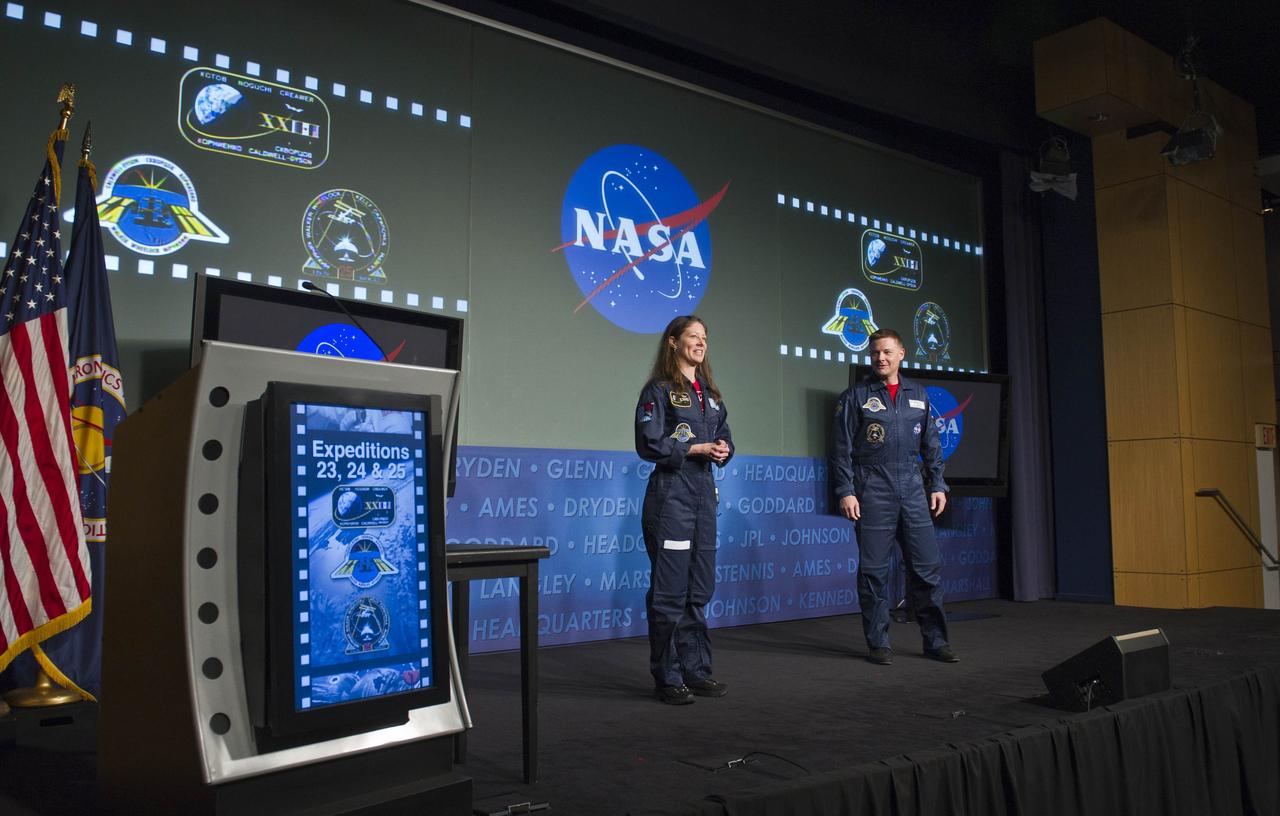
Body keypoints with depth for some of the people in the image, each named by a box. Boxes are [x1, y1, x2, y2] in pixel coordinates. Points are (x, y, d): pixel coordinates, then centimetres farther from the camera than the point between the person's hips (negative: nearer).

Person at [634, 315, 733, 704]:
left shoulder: (710, 393, 18)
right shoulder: (659, 390, -4)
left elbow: (724, 437, 20)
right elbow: (649, 444, -11)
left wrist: (724, 449, -2)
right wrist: (696, 449, -14)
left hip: (704, 490, 7)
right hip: (670, 491, -7)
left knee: (700, 587, 11)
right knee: (670, 588, -5)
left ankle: (696, 670, 21)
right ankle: (667, 678, 3)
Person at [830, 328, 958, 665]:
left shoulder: (918, 394, 13)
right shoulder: (855, 396, 1)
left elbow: (931, 444, 17)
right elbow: (841, 447, -2)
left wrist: (937, 484, 11)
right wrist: (846, 492, -9)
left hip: (913, 490, 3)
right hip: (873, 492, -3)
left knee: (927, 567, 3)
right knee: (873, 570, 1)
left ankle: (935, 640, 14)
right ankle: (878, 643, 11)